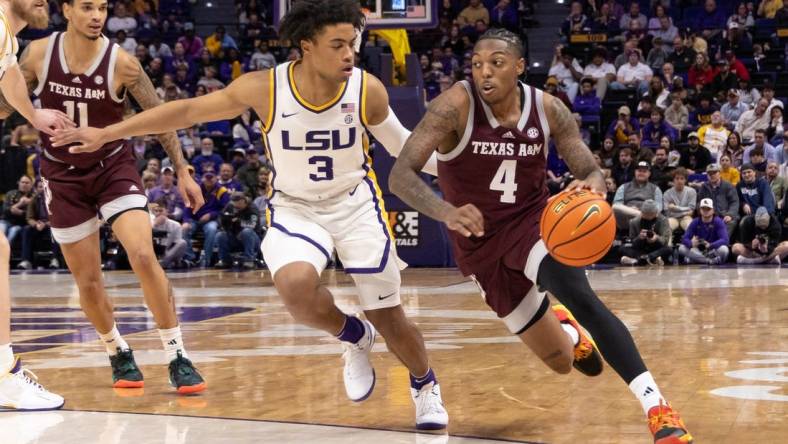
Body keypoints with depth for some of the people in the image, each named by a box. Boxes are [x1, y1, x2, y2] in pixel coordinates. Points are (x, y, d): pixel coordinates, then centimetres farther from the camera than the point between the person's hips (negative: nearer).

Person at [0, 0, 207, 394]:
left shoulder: (121, 62, -16)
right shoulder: (38, 54, -12)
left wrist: (182, 172, -7)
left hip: (114, 167, -2)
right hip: (63, 176, 2)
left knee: (144, 257, -20)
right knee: (88, 280, 5)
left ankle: (177, 358, -12)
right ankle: (118, 354, 29)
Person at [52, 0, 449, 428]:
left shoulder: (368, 90, -18)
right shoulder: (265, 88, -21)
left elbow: (399, 142, 3)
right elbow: (189, 110, -13)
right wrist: (106, 133, -13)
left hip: (355, 204, 1)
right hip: (294, 208, -1)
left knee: (388, 315, 2)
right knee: (296, 287, -31)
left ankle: (425, 386, 35)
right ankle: (354, 337, 3)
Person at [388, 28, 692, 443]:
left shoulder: (548, 110, -12)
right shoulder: (455, 106, -22)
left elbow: (589, 170, -6)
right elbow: (400, 175, -29)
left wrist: (593, 185, -33)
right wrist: (447, 212, -49)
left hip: (533, 221, 0)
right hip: (481, 242, 0)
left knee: (580, 295, -34)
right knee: (561, 361, 7)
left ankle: (656, 407, -34)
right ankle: (568, 334, 49)